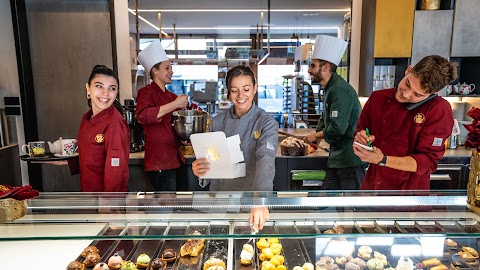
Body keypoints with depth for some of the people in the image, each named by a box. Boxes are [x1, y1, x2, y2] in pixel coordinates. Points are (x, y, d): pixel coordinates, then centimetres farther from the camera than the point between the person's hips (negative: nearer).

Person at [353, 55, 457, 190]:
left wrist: (383, 160, -27)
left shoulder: (440, 110, -15)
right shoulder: (377, 98, -3)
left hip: (409, 188, -3)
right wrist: (362, 140, -17)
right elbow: (360, 133, 5)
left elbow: (428, 161, -16)